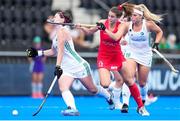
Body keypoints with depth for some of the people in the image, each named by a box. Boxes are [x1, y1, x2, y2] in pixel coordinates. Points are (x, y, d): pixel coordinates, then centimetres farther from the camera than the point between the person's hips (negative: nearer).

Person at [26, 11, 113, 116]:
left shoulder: (62, 30, -14)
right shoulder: (57, 33, 13)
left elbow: (60, 50, -24)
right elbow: (53, 51, 25)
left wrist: (58, 66, -32)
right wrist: (38, 53, 15)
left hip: (79, 65, -8)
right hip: (67, 69, 8)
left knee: (92, 89, 7)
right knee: (63, 87, -22)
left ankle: (109, 97, 36)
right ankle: (72, 108, -39)